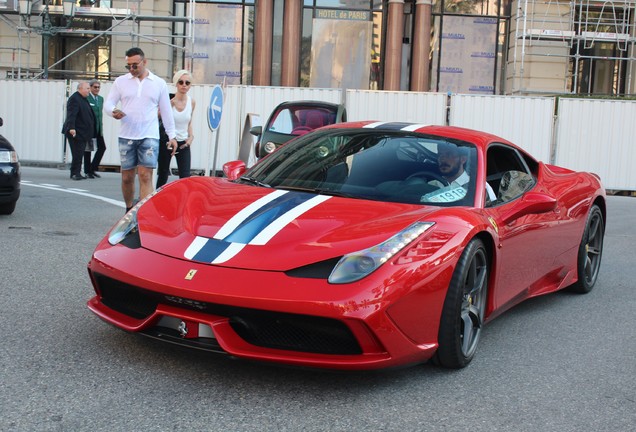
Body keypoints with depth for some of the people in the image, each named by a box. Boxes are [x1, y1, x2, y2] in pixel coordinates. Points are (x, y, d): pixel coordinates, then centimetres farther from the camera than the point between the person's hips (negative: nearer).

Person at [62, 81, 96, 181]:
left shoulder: (84, 99, 18)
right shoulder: (74, 99, -13)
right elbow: (71, 114, -22)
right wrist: (71, 128, -32)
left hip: (83, 133, 10)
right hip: (76, 132, -10)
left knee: (79, 154, 11)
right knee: (77, 153, -9)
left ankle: (76, 173, 16)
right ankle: (75, 173, -5)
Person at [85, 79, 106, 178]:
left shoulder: (101, 98, 15)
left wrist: (101, 125, 14)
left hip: (98, 128, 6)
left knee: (102, 147, 0)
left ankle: (93, 169, 12)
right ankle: (87, 171, 10)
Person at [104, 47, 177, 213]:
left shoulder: (159, 83, 7)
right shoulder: (121, 81, 8)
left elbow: (166, 111, 10)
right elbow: (108, 104, 7)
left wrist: (172, 136, 6)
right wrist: (114, 112, -18)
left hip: (149, 137, -2)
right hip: (126, 136, 2)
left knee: (145, 177, -12)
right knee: (127, 177, 8)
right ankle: (129, 210, 26)